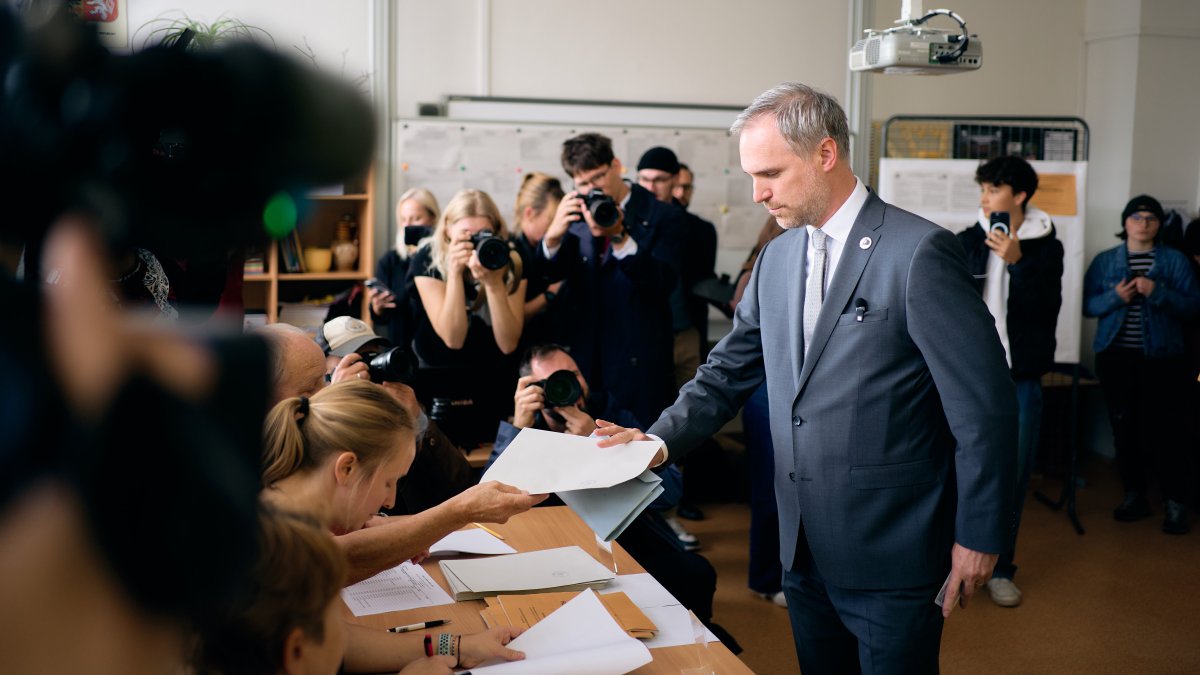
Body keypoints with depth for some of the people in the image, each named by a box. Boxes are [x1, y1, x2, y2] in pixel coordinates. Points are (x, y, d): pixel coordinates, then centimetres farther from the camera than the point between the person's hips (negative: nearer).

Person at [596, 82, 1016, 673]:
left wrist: (978, 536, -10)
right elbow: (729, 371, 12)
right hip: (805, 550, 7)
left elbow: (985, 404, -13)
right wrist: (662, 440, -5)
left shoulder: (919, 252, -15)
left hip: (891, 556, -6)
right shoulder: (776, 259, 7)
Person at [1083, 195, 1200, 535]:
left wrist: (1157, 293, -17)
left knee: (1163, 429, -7)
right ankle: (1134, 495, 19)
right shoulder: (1104, 261, 9)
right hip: (1116, 357, 3)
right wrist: (1115, 297, -14)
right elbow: (1087, 305, 4)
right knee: (1124, 428, 6)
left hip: (1161, 358, -2)